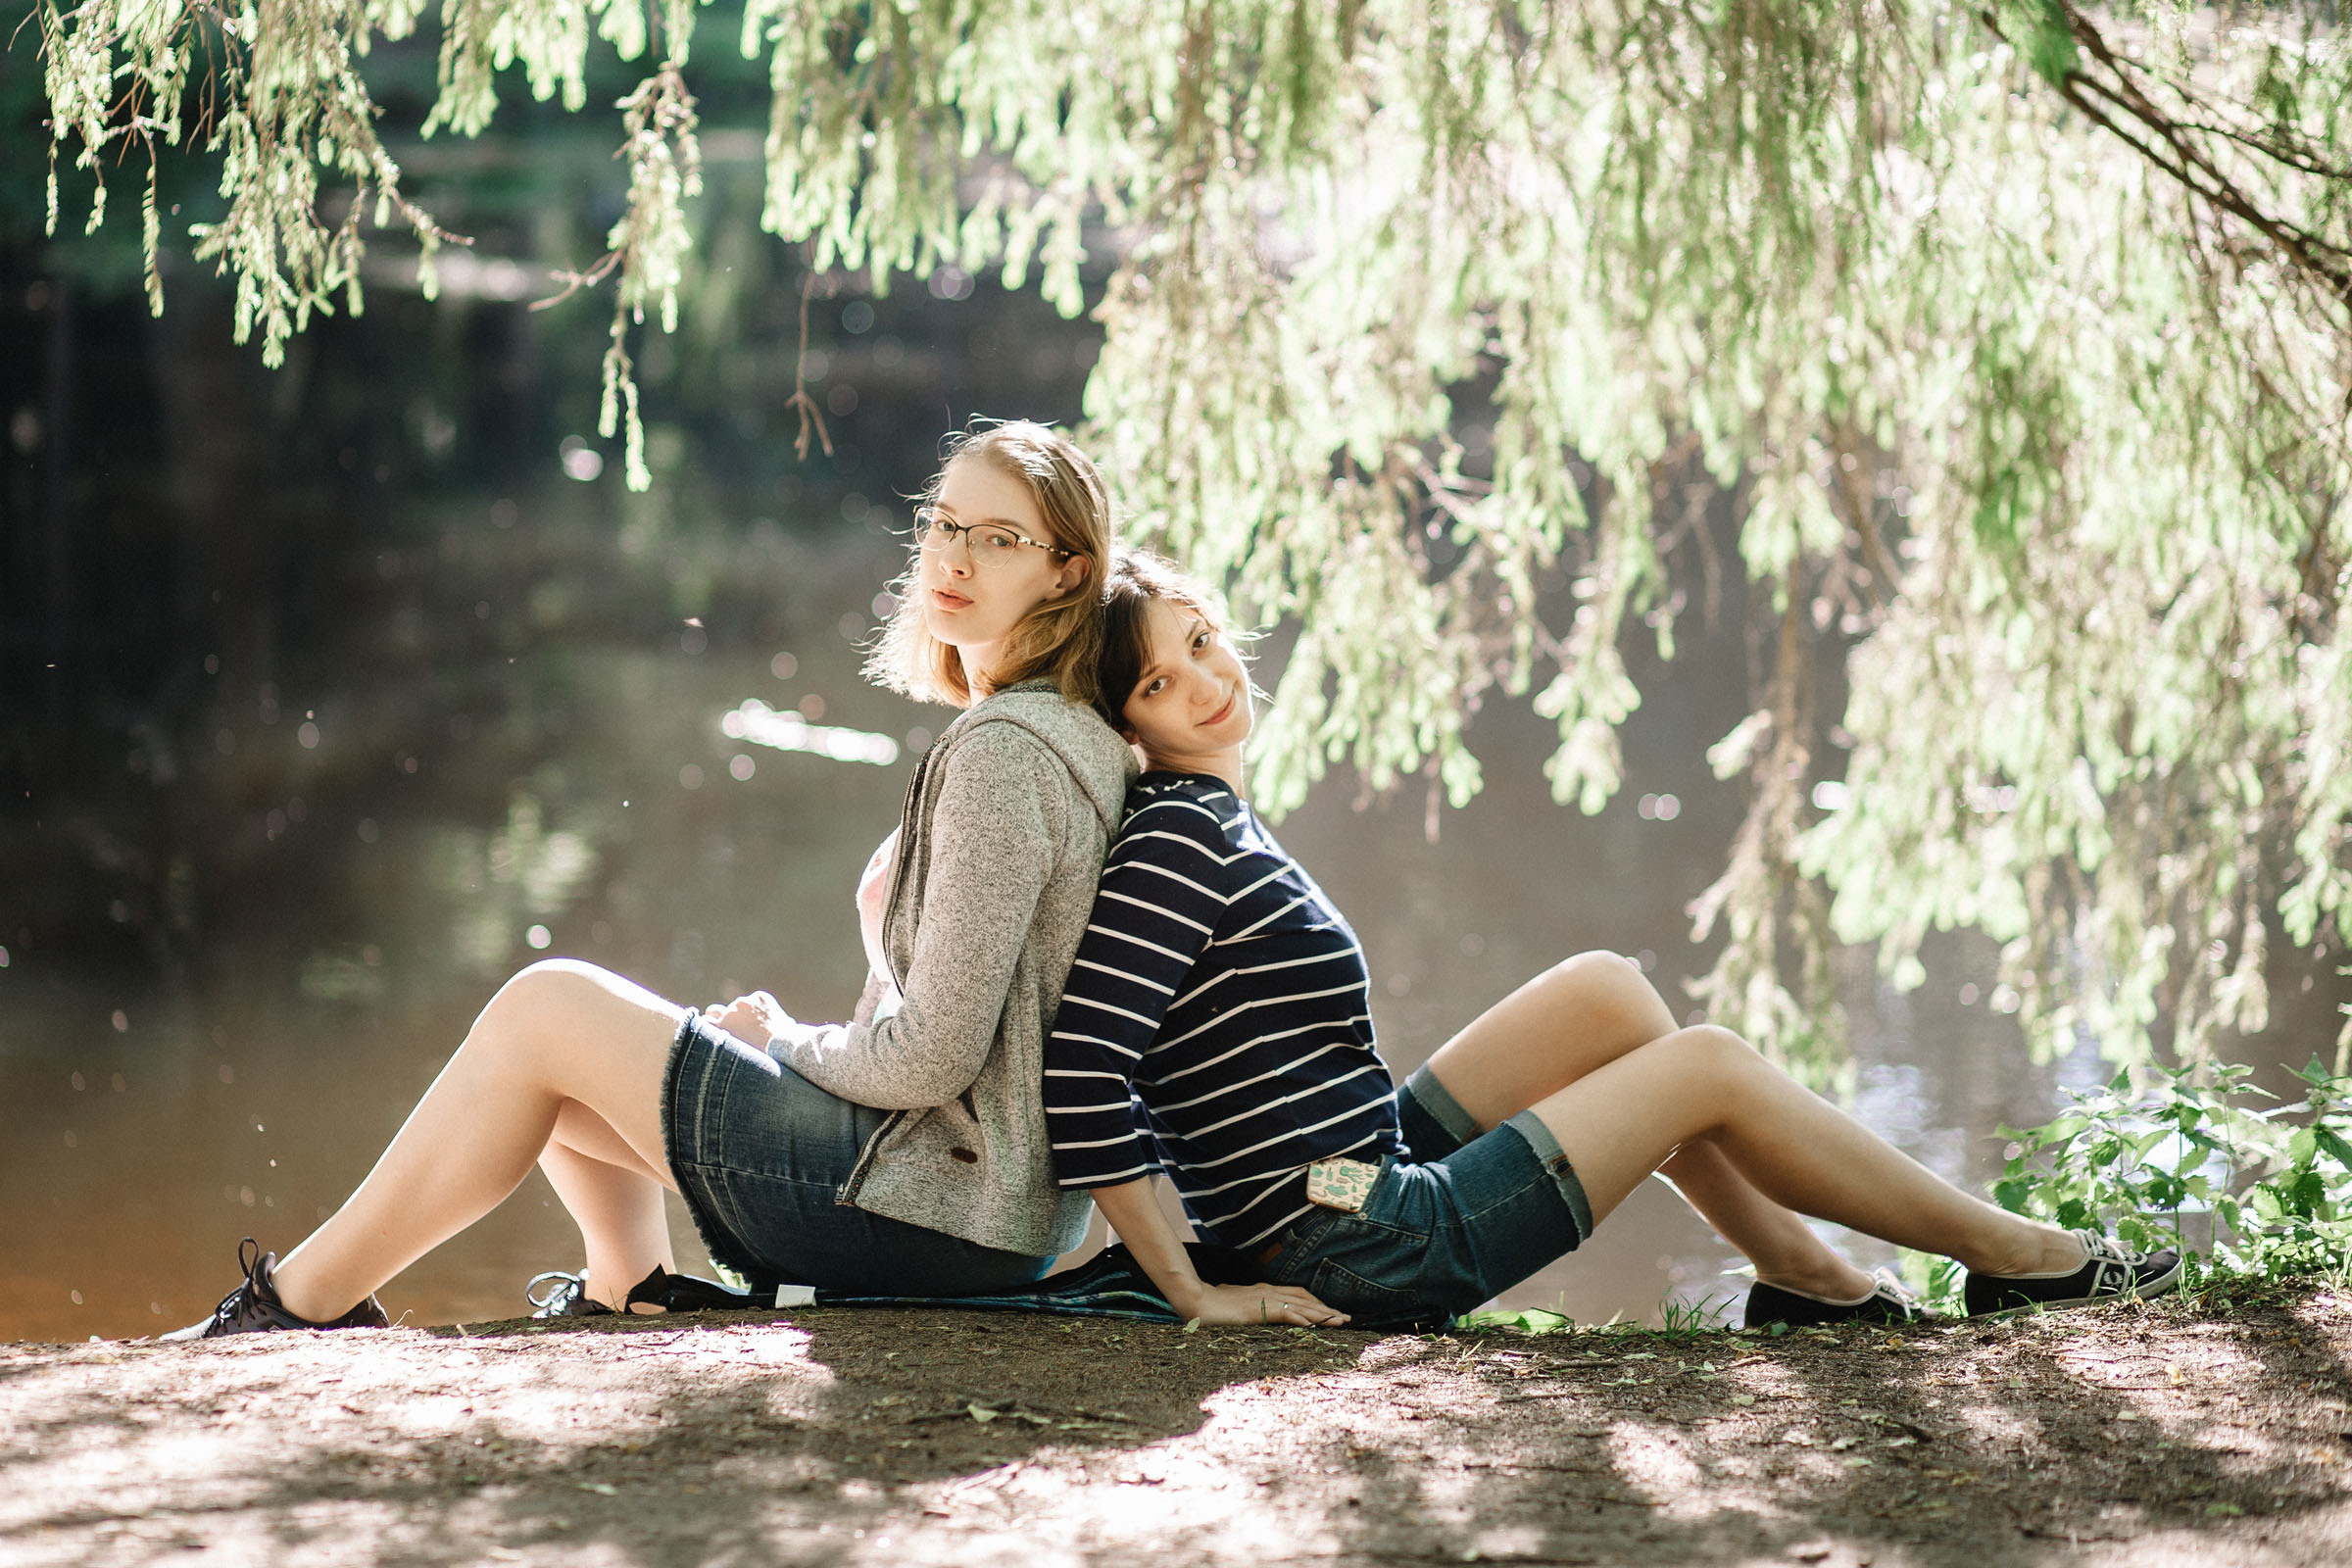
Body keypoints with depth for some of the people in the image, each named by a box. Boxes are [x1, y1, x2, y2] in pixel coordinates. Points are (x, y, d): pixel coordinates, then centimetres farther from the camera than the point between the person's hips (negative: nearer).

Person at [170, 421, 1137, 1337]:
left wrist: (782, 1042, -4)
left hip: (944, 1206, -9)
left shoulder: (1004, 751, -18)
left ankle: (300, 1303, 10)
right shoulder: (1067, 737, 13)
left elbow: (934, 1056, -21)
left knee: (545, 1009, -1)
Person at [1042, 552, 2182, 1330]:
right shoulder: (1175, 841, -19)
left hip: (1374, 1182, 9)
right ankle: (2013, 1257, 16)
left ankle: (1803, 1274, 18)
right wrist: (1195, 1295, -24)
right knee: (1711, 1066, 2)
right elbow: (1079, 1078, -28)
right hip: (1368, 1259, -9)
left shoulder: (1206, 813, 10)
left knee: (1602, 992, 13)